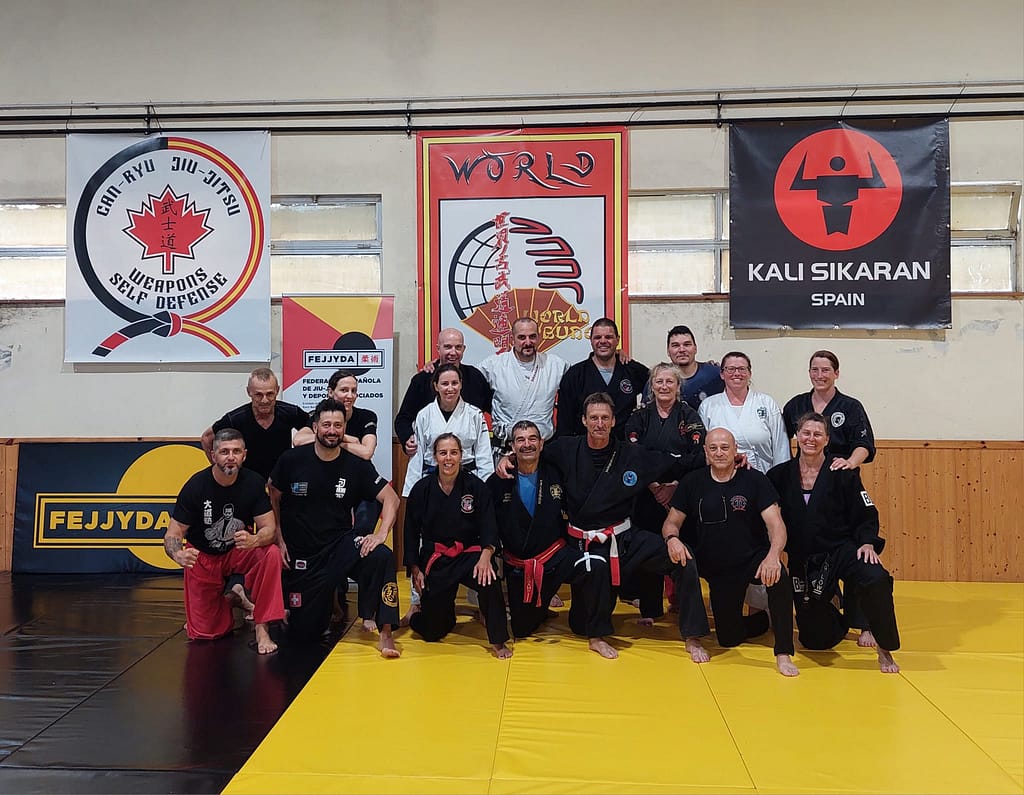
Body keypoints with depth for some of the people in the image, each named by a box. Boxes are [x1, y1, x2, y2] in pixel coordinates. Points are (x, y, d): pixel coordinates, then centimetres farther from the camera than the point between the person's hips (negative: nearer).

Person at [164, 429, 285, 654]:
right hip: (202, 558, 0)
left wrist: (253, 540, -41)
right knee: (203, 634, -3)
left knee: (271, 554, -33)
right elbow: (173, 533, -16)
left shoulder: (254, 483, -16)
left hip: (239, 551, 1)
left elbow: (269, 529, -17)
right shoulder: (196, 486, -19)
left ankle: (262, 629, -22)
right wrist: (178, 554, -40)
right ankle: (229, 599, 30)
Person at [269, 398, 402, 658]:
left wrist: (381, 534, -20)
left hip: (340, 544, 0)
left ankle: (384, 631, -21)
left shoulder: (356, 465, -6)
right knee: (304, 632, 4)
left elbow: (391, 499, -5)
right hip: (301, 553, 0)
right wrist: (278, 540, -1)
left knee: (382, 557, -32)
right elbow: (273, 500, 5)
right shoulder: (291, 460, -7)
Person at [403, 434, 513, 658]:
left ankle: (498, 641, -14)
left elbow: (488, 526, -11)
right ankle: (415, 616, 44)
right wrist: (415, 569, 2)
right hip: (434, 559, 0)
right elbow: (411, 532, 3)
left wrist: (485, 555, -27)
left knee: (489, 578, -35)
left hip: (468, 554, 0)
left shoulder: (475, 486, -5)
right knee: (433, 631, 5)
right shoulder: (422, 489, -3)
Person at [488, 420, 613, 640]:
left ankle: (595, 635, -11)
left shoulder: (556, 475, -4)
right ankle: (542, 603, 47)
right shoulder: (498, 482, -6)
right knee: (522, 630, 11)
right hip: (518, 566, 1)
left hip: (557, 556, -1)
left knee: (597, 568, -29)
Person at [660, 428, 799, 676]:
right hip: (717, 570, 2)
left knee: (779, 576, -37)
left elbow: (776, 525, -15)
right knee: (729, 639, 5)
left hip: (754, 559, -2)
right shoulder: (692, 483, -2)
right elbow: (671, 523, 2)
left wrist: (773, 555, -35)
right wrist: (672, 538, -23)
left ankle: (784, 654, -22)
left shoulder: (754, 480, -7)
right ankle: (762, 619, 40)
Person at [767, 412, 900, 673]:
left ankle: (884, 650, -12)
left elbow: (866, 515, -2)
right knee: (815, 639, 7)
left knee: (875, 580, -36)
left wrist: (868, 543, -18)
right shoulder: (780, 475, 0)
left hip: (840, 550, -2)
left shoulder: (843, 473, -5)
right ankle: (839, 624, 46)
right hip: (802, 561, 2)